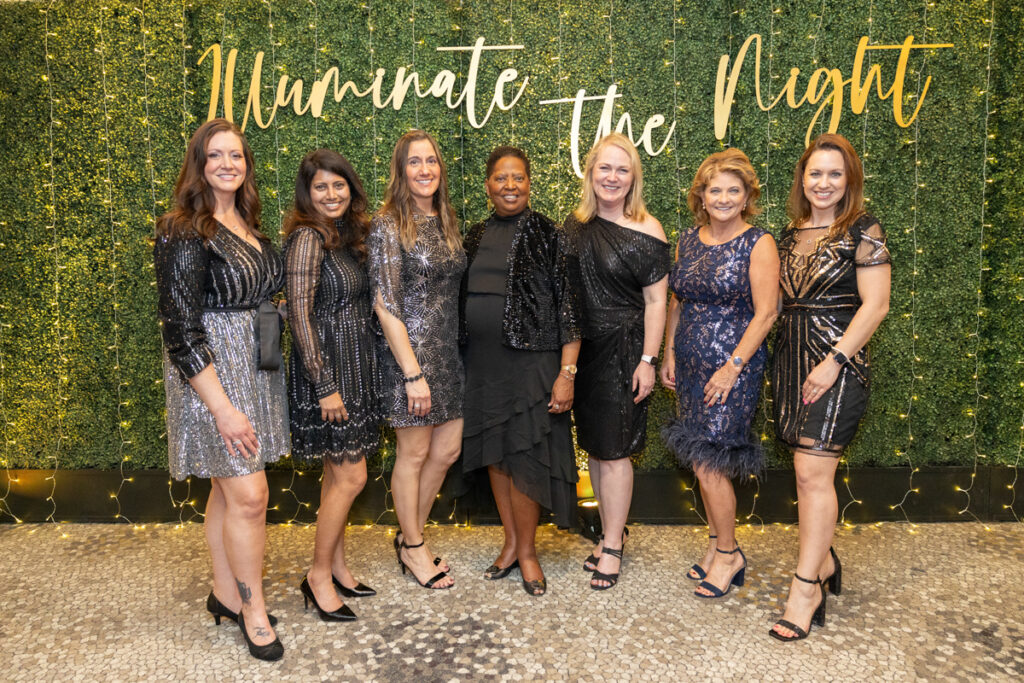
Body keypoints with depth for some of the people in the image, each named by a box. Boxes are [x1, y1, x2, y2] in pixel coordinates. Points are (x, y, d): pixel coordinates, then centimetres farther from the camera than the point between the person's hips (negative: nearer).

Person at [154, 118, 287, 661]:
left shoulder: (249, 228, 10)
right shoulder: (183, 233, -13)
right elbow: (181, 330, -17)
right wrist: (222, 406, -20)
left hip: (255, 367, 7)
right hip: (211, 372, -7)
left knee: (228, 486, 15)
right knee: (249, 494, -5)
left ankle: (225, 594, 29)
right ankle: (253, 608, 14)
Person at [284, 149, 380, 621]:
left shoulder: (349, 235, 11)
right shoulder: (308, 238, -14)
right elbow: (300, 314, -19)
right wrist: (325, 386, -20)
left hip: (354, 367, 8)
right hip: (326, 369, -8)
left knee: (339, 473, 15)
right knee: (351, 476, -3)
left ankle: (337, 565, 28)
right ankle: (319, 576, 14)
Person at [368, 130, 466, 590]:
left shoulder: (446, 221, 10)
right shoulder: (388, 225, -11)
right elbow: (386, 306, -15)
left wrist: (451, 354, 9)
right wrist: (413, 373, -18)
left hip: (449, 351, 7)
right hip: (410, 350, -7)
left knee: (448, 449, 12)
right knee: (414, 453, 6)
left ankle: (410, 534, 32)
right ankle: (413, 549, 26)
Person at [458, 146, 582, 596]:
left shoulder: (548, 236, -4)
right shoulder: (475, 238, 10)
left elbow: (569, 308, -7)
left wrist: (567, 373, -14)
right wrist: (457, 363, 12)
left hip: (530, 362, -5)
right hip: (482, 363, 5)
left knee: (523, 457, -1)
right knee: (494, 453, 12)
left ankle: (527, 551, 18)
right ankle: (511, 542, 28)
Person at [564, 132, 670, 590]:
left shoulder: (646, 231, -7)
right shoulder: (575, 224, 7)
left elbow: (655, 301, -8)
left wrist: (648, 360, -13)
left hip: (622, 349, -5)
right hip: (580, 348, 6)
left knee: (613, 450, 0)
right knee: (594, 447, 13)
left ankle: (612, 547, 14)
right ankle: (610, 531, 29)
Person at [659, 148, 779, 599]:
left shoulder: (758, 244, -7)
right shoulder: (688, 240, 9)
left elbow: (766, 313, -12)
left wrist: (733, 367, -17)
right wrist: (668, 355, 10)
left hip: (733, 368, -6)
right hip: (691, 366, 6)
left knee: (709, 462, -7)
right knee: (701, 460, 12)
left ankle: (729, 553, 13)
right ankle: (718, 544, 28)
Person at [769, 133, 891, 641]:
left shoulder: (863, 231, -4)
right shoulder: (789, 235, 13)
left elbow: (875, 305, -10)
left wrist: (833, 361, -16)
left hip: (837, 362, -6)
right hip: (790, 359, 6)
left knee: (812, 472, -9)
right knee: (807, 470, 10)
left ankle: (805, 587, 0)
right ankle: (824, 561, 28)